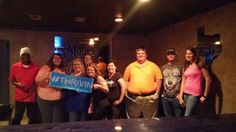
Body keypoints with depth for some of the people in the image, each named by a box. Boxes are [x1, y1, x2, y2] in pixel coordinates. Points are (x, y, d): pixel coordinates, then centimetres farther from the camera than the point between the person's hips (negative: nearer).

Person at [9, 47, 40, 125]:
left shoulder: (36, 67, -3)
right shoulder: (15, 66, 0)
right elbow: (12, 80, 8)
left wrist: (34, 86, -13)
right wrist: (17, 84, -13)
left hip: (32, 98, 0)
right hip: (19, 98, 0)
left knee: (33, 119, 10)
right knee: (17, 118, 10)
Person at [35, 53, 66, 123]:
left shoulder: (63, 70, 9)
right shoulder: (45, 68, 0)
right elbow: (37, 80, -4)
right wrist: (45, 77, -20)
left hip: (58, 100, 2)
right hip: (44, 99, -2)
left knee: (57, 123, 5)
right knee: (46, 122, 7)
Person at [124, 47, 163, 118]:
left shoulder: (153, 66, 5)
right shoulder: (130, 66, 9)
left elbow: (158, 79, 4)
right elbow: (126, 80, 11)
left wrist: (157, 92, 0)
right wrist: (126, 92, 3)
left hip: (149, 98, -1)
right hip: (133, 98, 2)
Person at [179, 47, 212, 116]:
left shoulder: (199, 65, -3)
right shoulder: (185, 67, 13)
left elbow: (208, 79, -6)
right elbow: (183, 82, 10)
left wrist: (205, 95, -6)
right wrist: (181, 97, 4)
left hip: (194, 94, -5)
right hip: (185, 94, 5)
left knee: (187, 116, -9)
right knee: (190, 116, 8)